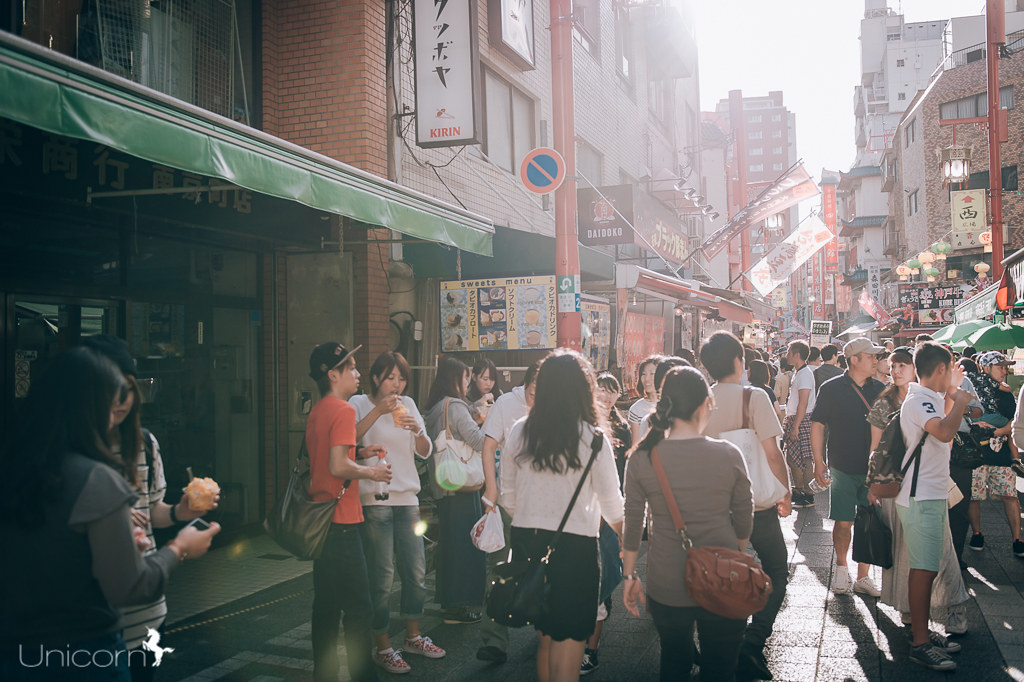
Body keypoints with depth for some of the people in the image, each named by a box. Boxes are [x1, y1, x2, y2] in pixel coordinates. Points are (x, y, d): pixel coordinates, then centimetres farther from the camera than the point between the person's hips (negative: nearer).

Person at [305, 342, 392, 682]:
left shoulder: (316, 411, 13)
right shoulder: (343, 410, -15)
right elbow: (338, 467, -24)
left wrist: (361, 452, 14)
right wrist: (372, 472, -9)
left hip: (320, 520, 10)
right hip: (341, 522, -10)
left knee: (326, 603, 15)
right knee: (359, 607, -3)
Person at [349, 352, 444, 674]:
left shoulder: (408, 404, 13)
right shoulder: (359, 404, -2)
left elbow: (425, 452, 9)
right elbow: (348, 438, -21)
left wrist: (417, 430, -11)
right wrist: (379, 410, -25)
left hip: (407, 498, 6)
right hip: (374, 499, -5)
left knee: (416, 571, 10)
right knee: (382, 575, -4)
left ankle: (413, 636, 27)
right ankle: (382, 646, 9)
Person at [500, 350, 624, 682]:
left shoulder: (520, 432, 0)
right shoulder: (592, 437, -11)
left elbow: (507, 497, 8)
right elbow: (612, 505, -2)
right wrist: (627, 538, 18)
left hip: (527, 543, 5)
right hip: (575, 546, -4)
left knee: (546, 636, 22)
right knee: (569, 643, 4)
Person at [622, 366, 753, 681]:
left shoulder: (641, 458, -9)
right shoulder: (728, 455, -10)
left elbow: (633, 527, -2)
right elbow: (744, 525, 2)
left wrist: (630, 576, 11)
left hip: (666, 587, 1)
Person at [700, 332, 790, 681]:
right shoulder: (754, 397, -14)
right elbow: (772, 452, -16)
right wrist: (786, 494, -3)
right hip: (757, 503, -4)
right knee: (776, 571, 10)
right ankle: (753, 641, -6)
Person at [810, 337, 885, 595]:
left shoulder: (879, 389, 7)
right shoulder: (832, 388, -3)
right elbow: (817, 425, -2)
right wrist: (818, 461, -8)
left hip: (873, 468, 3)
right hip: (843, 468, -3)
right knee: (843, 523, 2)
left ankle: (862, 577, 16)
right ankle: (841, 567, 25)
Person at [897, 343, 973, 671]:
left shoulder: (929, 399, 16)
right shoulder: (918, 400, -17)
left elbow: (944, 424, 37)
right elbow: (944, 432, -35)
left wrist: (951, 393, 28)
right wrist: (960, 400, -18)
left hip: (931, 495, 10)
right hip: (921, 498, -10)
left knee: (926, 567, 14)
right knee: (924, 569, -8)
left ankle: (921, 631, 23)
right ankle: (920, 644, -4)